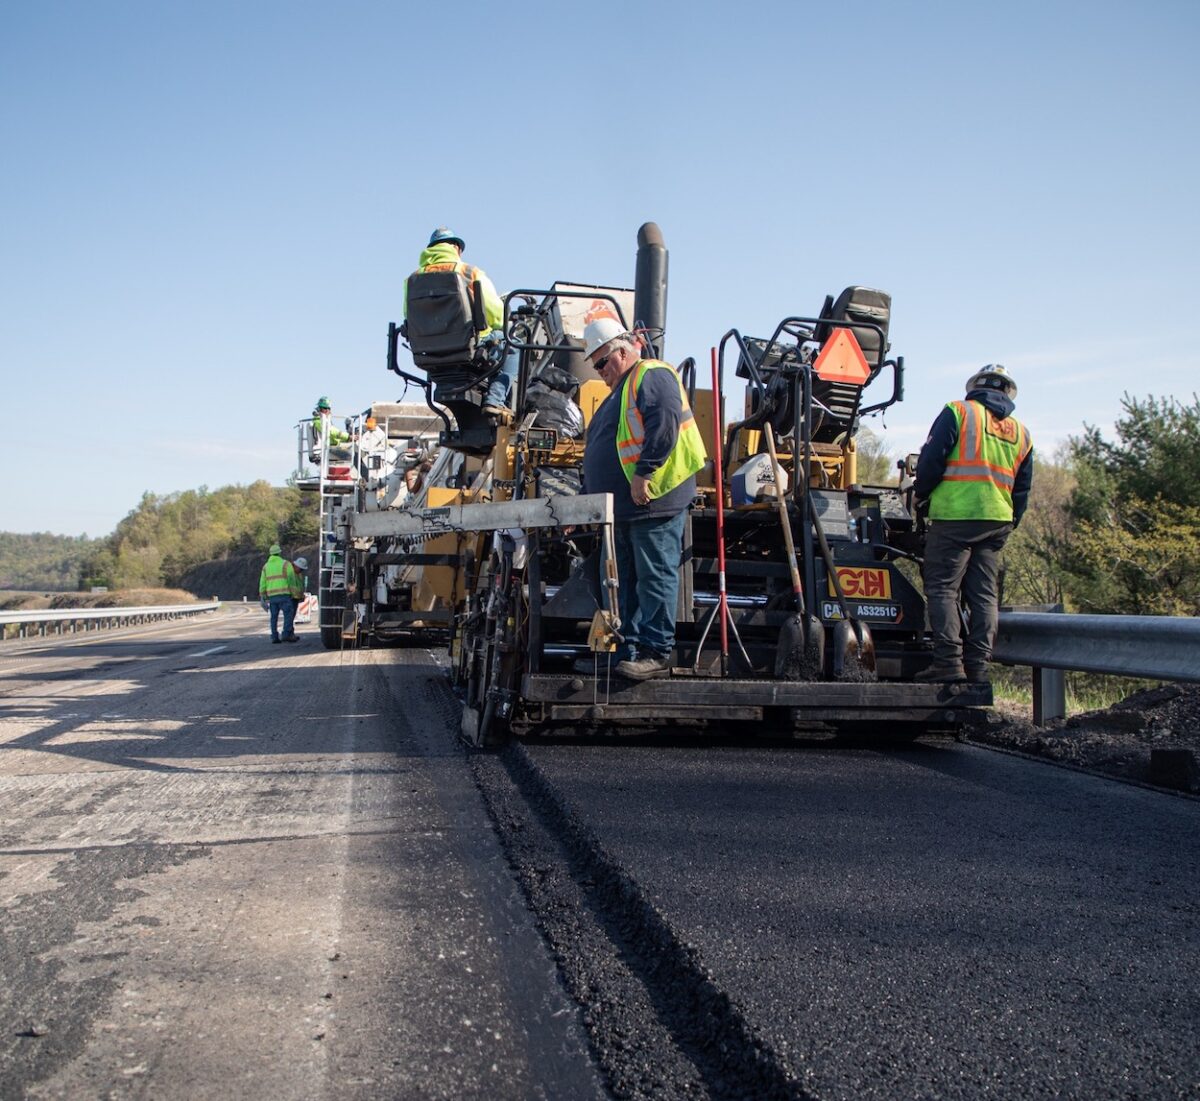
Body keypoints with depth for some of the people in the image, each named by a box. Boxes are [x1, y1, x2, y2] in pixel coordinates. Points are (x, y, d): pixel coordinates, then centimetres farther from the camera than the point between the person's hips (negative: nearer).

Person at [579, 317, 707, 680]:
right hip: (623, 509, 11)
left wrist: (644, 472, -22)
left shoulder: (652, 375, -5)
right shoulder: (620, 391, 26)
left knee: (655, 579, -7)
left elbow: (665, 424, -22)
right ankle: (630, 650, 19)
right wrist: (592, 495, 25)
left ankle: (657, 653, -4)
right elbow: (601, 449, 30)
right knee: (627, 584, 12)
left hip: (653, 501, -10)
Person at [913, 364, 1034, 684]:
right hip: (997, 520, 6)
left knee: (942, 588, -3)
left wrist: (921, 494, 10)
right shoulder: (1021, 432, 19)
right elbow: (1022, 489, 19)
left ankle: (949, 662, -11)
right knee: (984, 594, 7)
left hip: (955, 515, -5)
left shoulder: (958, 412, 1)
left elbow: (931, 459, -5)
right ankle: (978, 666, 6)